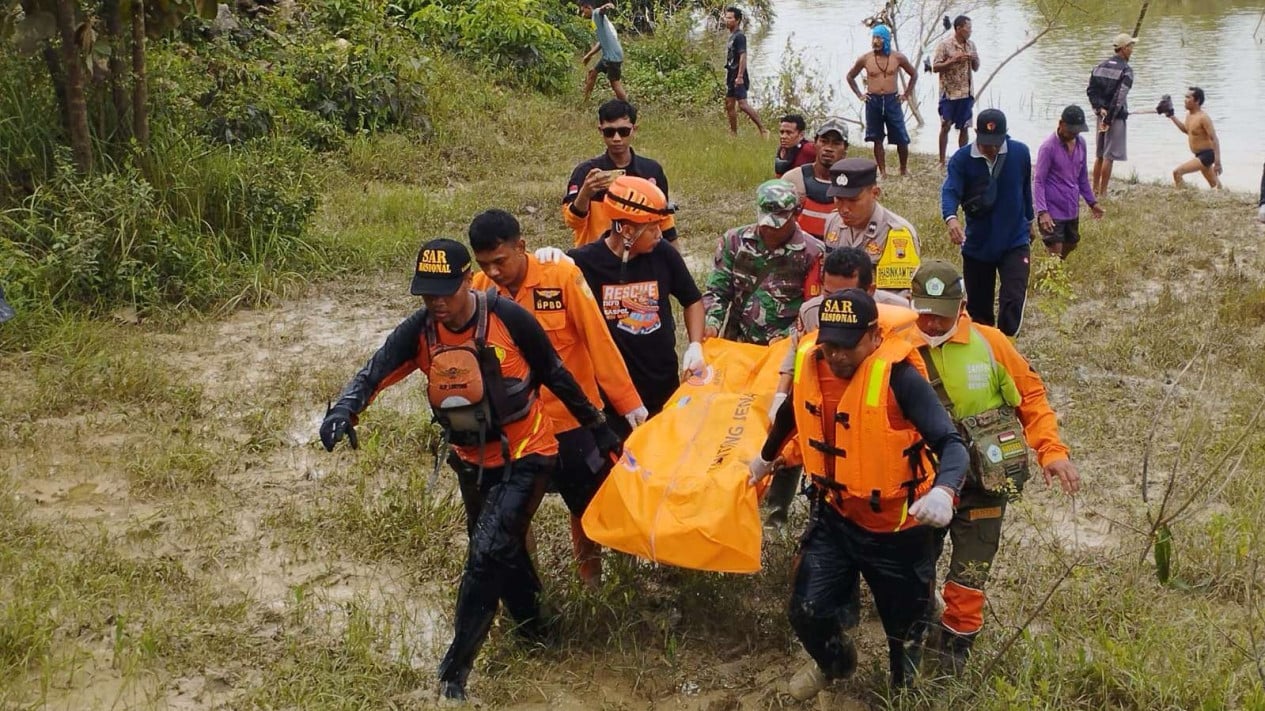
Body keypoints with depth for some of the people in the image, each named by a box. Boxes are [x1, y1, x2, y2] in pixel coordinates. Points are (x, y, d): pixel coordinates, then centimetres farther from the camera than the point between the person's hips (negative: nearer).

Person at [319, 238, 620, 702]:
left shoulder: (508, 319, -22)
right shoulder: (419, 330, -12)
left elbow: (556, 376, -11)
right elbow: (375, 372, -24)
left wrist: (598, 428, -2)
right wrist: (345, 409, -46)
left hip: (525, 456, -5)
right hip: (473, 462, 5)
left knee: (488, 552, -16)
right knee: (502, 550, 20)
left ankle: (453, 672, -7)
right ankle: (531, 627, 45)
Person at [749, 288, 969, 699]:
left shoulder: (897, 377, -26)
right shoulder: (809, 364, -8)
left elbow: (950, 443, -31)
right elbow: (790, 415, 15)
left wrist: (943, 491, -52)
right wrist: (766, 458, 32)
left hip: (897, 528, -4)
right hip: (835, 517, 4)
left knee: (904, 629, 12)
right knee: (807, 611, 0)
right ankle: (835, 663, 35)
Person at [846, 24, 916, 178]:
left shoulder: (898, 57, -2)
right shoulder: (865, 59, -1)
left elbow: (914, 74, 12)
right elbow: (850, 76, 13)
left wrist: (907, 93, 5)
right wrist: (859, 95, 6)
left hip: (892, 100, 0)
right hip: (873, 101, 0)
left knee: (901, 138, 0)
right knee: (877, 139, 4)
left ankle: (904, 169, 17)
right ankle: (883, 172, 11)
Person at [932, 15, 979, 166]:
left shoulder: (971, 45, 7)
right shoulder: (945, 44, -8)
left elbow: (976, 68, 14)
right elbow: (935, 67, -10)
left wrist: (975, 60, -8)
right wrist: (953, 60, -20)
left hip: (967, 93, 4)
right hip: (949, 93, -4)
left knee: (964, 127, 7)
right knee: (945, 126, -1)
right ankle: (942, 161, 6)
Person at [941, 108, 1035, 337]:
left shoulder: (1020, 153, -6)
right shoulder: (962, 158, -12)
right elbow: (950, 190, -26)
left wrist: (1028, 221, 23)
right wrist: (951, 218, -47)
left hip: (1014, 243, 0)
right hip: (977, 244, 0)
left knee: (1013, 301, -18)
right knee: (978, 306, 12)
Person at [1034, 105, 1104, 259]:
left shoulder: (1081, 143, 4)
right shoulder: (1048, 147, -17)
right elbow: (1038, 181, -16)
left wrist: (1092, 202, 18)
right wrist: (1042, 212, -25)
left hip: (1072, 209, 7)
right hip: (1052, 210, -7)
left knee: (1071, 244, 18)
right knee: (1055, 255, -5)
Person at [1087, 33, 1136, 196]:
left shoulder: (1101, 65, 9)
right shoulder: (1126, 70, -13)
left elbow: (1090, 90, 4)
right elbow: (1119, 98, -20)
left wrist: (1099, 108, -3)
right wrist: (1109, 119, -18)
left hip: (1102, 114, 7)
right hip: (1116, 116, -7)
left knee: (1099, 155, 15)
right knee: (1109, 156, -3)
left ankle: (1095, 190, 21)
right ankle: (1103, 193, -1)